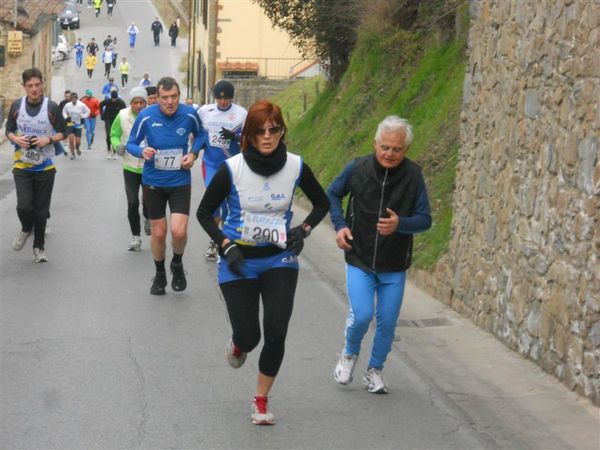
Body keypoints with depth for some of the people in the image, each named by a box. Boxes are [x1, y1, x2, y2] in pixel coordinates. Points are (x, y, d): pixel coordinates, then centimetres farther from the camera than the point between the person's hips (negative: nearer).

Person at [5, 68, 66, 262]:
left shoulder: (51, 107, -6)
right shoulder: (16, 106, -2)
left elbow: (62, 132, 2)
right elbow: (9, 130, 9)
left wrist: (49, 139, -17)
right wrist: (16, 139, -13)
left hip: (45, 167, 0)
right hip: (22, 166, 0)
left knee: (41, 210, 7)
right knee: (24, 206, -13)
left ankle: (39, 246, 25)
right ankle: (26, 229, 21)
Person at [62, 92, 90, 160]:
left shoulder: (81, 105, -11)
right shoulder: (67, 105, -7)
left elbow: (87, 111, 5)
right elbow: (64, 112, 13)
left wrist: (83, 117, -6)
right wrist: (66, 117, -4)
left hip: (78, 124, 0)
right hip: (70, 124, 0)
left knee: (78, 141, -4)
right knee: (71, 139, -15)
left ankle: (77, 147, 35)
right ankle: (72, 153, 5)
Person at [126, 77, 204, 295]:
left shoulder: (189, 114, -10)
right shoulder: (146, 116, -14)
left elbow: (200, 134, 11)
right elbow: (131, 144, -2)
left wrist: (193, 153, -7)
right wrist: (142, 151, -24)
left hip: (180, 181, 0)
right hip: (153, 182, 0)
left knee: (179, 232, -14)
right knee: (158, 233, 8)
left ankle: (177, 264, 20)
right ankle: (160, 275, 34)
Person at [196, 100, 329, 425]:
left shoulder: (295, 166, -7)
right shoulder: (232, 169, -14)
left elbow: (322, 203, 10)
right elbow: (204, 212, -2)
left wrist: (303, 230, -6)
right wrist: (226, 246, -13)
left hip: (279, 260, 2)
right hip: (239, 263, -1)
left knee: (276, 334, -9)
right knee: (248, 336, -3)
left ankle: (261, 401, 13)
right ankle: (238, 344, 38)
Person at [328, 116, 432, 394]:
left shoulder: (413, 176, -10)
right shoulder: (357, 169, -10)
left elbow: (425, 219, -8)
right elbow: (332, 195, 9)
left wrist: (399, 224, -28)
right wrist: (340, 225, -6)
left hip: (394, 266, 1)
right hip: (359, 259, -1)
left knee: (387, 322, 6)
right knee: (361, 315, -13)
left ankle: (375, 371, 30)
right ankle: (349, 354, 19)